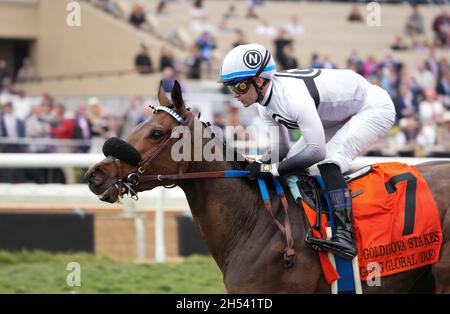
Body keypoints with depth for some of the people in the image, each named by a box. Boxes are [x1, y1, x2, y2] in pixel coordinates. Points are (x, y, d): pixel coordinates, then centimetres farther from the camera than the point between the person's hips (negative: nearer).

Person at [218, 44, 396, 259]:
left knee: (328, 161, -28)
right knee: (293, 160, 4)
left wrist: (272, 170, -35)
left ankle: (344, 235, -34)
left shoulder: (293, 98, -36)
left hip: (375, 108, -10)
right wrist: (257, 165, -19)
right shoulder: (265, 102, -7)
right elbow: (281, 147, 0)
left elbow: (316, 151, -34)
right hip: (342, 114, 10)